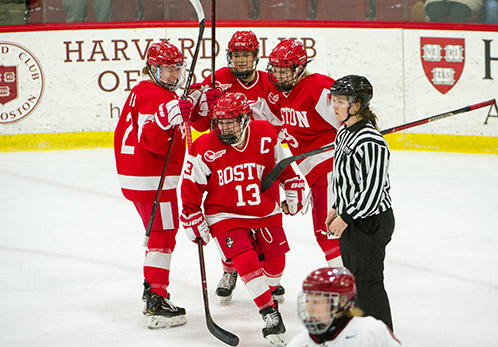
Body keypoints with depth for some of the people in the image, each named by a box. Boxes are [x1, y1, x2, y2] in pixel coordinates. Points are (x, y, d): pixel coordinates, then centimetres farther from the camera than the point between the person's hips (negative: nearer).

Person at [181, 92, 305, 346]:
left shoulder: (265, 135, -10)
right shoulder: (205, 148, -16)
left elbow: (280, 161, 10)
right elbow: (192, 186, -7)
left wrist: (293, 188, 11)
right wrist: (193, 219, -7)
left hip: (265, 211, 3)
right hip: (225, 215, -3)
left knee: (275, 263, 8)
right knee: (247, 262, -19)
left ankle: (270, 288, 42)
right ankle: (270, 314, -11)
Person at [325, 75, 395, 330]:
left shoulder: (370, 142, -25)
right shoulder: (344, 132, 6)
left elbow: (373, 191, -25)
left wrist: (345, 218, -19)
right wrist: (336, 209, 17)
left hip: (371, 222, -10)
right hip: (350, 217, 10)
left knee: (368, 280, -5)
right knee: (351, 275, 20)